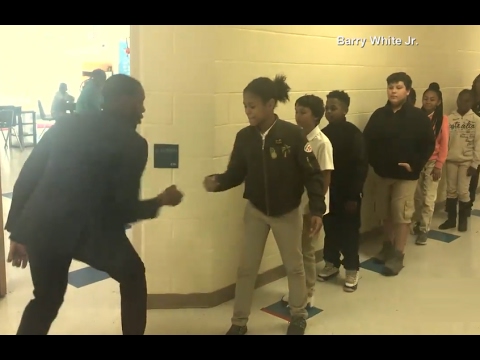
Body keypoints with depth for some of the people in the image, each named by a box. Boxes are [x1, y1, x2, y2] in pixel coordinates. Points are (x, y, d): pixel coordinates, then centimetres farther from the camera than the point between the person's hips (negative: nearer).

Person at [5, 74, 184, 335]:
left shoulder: (67, 124, 11)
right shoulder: (132, 143, -4)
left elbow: (27, 177, 8)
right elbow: (124, 209, -6)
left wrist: (18, 232, 14)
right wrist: (161, 201, 12)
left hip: (41, 225, 5)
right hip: (90, 228, -5)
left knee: (45, 299, 25)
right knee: (133, 277, 23)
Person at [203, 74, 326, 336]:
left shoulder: (293, 134, -20)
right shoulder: (244, 137, -9)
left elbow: (313, 174, -16)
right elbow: (236, 172, -4)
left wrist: (317, 209, -19)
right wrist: (218, 182, -24)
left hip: (287, 212, -2)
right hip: (255, 211, 3)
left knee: (294, 266, 15)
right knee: (246, 268, 8)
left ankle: (299, 315, 38)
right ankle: (239, 322, 25)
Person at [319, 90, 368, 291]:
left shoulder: (354, 134, -13)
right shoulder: (324, 133, 5)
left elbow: (361, 167, -15)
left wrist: (354, 195, -17)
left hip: (348, 193, -5)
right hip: (328, 191, 5)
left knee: (349, 231, 5)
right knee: (330, 229, 15)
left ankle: (352, 270, 19)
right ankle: (331, 264, 31)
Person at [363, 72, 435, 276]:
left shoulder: (418, 117, -8)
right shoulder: (379, 115, 2)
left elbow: (429, 144, -8)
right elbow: (367, 141, 4)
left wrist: (415, 165, -16)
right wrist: (374, 163, -6)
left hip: (406, 175, -4)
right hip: (382, 173, 4)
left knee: (402, 214, -1)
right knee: (386, 213, 14)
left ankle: (398, 255, 7)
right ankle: (388, 246, 30)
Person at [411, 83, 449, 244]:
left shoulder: (442, 119, -5)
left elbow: (444, 145, -5)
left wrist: (439, 165, -10)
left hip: (432, 162, -2)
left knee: (428, 199, 2)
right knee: (416, 196, 9)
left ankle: (424, 230, 13)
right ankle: (415, 224, 27)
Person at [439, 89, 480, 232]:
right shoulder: (450, 118, 1)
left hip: (467, 161, -2)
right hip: (451, 160, 2)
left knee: (463, 191, 0)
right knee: (451, 190, 8)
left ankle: (463, 219, 18)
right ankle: (451, 218, 20)